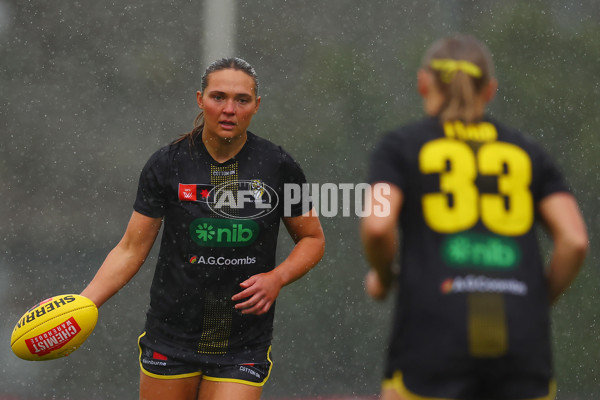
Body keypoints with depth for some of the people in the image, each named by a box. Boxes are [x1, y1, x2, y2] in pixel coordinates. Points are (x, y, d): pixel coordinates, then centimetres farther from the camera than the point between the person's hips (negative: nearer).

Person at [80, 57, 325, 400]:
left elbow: (313, 239, 10)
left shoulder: (278, 166, -2)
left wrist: (277, 277, -9)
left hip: (243, 349, 0)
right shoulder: (167, 165, -3)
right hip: (171, 340, 1)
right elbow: (131, 250, 0)